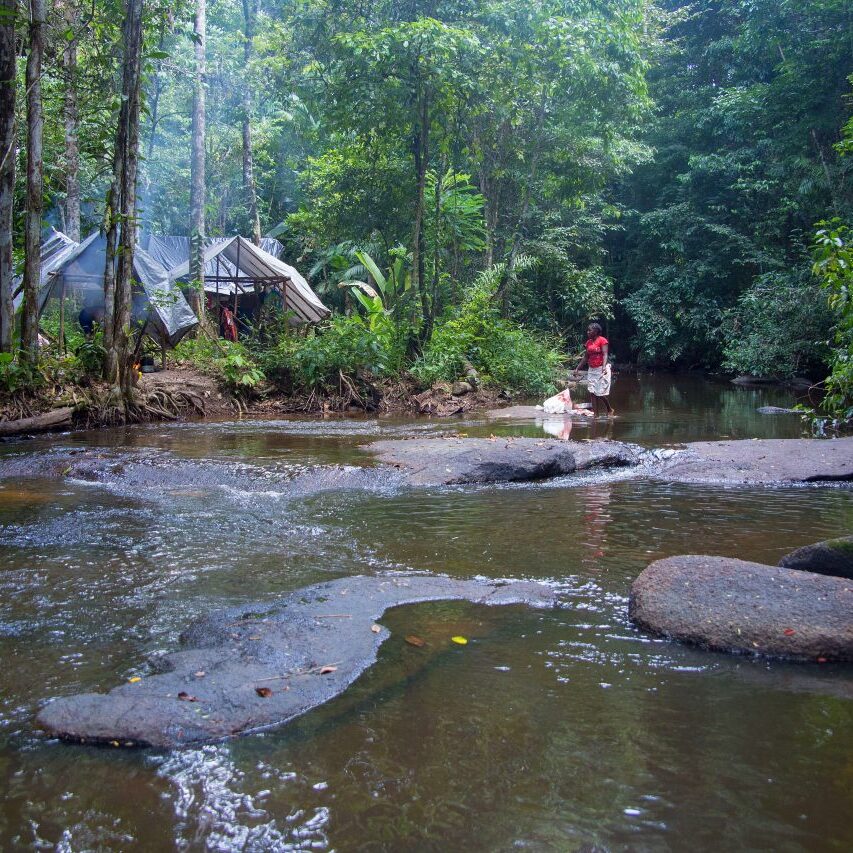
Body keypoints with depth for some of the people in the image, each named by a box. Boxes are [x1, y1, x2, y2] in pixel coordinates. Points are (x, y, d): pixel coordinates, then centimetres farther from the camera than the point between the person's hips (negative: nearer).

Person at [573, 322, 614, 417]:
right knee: (592, 393, 0)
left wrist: (604, 366, -32)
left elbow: (605, 355, -17)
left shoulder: (602, 340, -8)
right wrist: (578, 368, 14)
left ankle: (610, 410, 17)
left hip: (601, 369, -7)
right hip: (591, 370, 7)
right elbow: (586, 357, 17)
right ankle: (596, 415, 2)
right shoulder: (588, 342, 12)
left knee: (601, 393, -7)